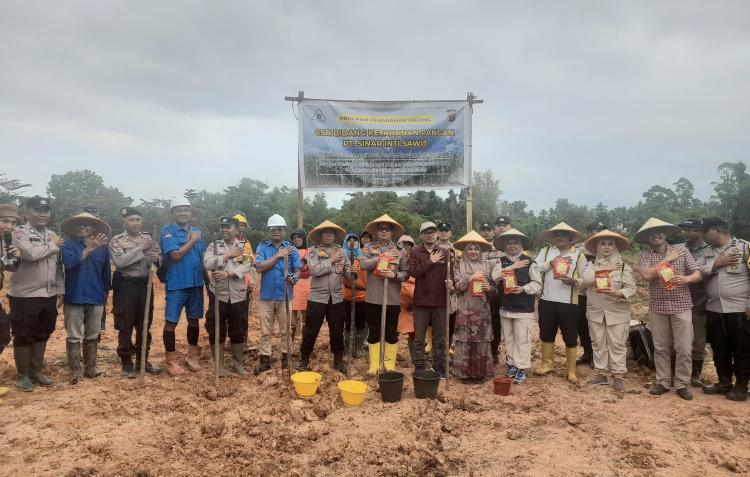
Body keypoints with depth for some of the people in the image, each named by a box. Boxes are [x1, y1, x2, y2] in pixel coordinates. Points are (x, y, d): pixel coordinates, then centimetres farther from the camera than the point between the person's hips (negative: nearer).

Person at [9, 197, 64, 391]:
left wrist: (60, 291, 10)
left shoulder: (53, 235, 11)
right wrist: (52, 245, -11)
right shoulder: (19, 233, -8)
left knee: (42, 335, 14)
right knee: (23, 336, 4)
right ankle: (22, 375, 18)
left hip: (48, 295, 6)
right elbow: (30, 253, -27)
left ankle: (36, 371, 28)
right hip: (24, 295, -6)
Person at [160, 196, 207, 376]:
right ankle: (172, 360, 11)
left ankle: (192, 356, 27)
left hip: (197, 283, 5)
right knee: (171, 322, 0)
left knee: (194, 320, 13)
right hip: (176, 284, -5)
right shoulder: (168, 231, -6)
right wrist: (192, 240, -10)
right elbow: (176, 255, -17)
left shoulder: (198, 231, 11)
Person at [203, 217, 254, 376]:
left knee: (238, 331, 9)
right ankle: (219, 364, 17)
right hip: (218, 295, 0)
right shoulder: (214, 246, 5)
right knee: (216, 331, 4)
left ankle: (237, 362, 24)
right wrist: (227, 255, -13)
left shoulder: (244, 247, 5)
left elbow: (247, 266, -11)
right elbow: (207, 263, -13)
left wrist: (227, 273, -22)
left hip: (238, 296, 0)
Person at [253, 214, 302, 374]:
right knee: (265, 331, 7)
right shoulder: (262, 247, 1)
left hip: (285, 295, 0)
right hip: (266, 295, 0)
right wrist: (278, 256, -16)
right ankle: (265, 360, 15)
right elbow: (259, 267, -12)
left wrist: (294, 278, -23)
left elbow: (298, 270, 0)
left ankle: (286, 357, 19)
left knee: (285, 329, 8)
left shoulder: (291, 249, 2)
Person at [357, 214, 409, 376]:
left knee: (392, 332, 8)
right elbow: (362, 264, -13)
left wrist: (394, 274, -18)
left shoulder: (399, 251, 4)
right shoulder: (369, 247, 4)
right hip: (373, 297, 0)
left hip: (393, 298, 0)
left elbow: (406, 274, 1)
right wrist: (382, 257, -15)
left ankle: (390, 364, 21)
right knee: (373, 332, 8)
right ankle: (374, 365, 19)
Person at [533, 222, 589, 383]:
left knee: (570, 338, 4)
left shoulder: (579, 255, 2)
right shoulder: (546, 250, 7)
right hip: (547, 300, 2)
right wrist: (552, 263, -12)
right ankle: (547, 364, 30)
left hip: (568, 302, -2)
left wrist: (574, 281, -18)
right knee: (547, 334, 14)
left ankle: (571, 371, 16)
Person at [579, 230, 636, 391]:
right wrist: (604, 269, -12)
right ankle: (601, 373, 19)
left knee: (617, 344, 0)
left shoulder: (624, 266, 1)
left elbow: (631, 287, -6)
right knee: (598, 343, 9)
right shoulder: (592, 265, 7)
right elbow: (585, 280, -12)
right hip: (595, 311, 3)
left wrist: (618, 293, -25)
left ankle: (618, 375, 8)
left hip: (617, 311, -2)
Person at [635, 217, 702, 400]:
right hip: (657, 307, 1)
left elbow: (698, 274, -1)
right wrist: (666, 260, -12)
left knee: (684, 348, 0)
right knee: (660, 348, 9)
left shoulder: (681, 250, 1)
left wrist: (686, 278, -22)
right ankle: (662, 382, 20)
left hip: (681, 306, -1)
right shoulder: (644, 255, 1)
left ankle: (682, 385, 13)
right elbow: (646, 275, -16)